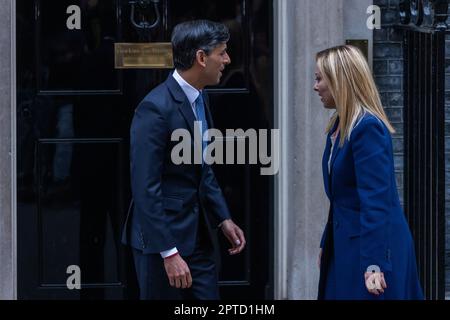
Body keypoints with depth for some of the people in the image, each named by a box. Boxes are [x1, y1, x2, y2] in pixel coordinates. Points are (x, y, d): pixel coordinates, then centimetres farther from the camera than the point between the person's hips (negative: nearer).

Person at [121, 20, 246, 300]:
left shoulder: (199, 97, 8)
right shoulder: (156, 108, -20)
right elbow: (146, 188, -22)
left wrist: (224, 219, 12)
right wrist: (169, 253, -23)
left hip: (198, 232, 8)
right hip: (163, 235, -8)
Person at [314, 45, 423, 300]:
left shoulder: (368, 128, -18)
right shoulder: (338, 128, 10)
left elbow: (376, 200, -23)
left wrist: (373, 264, -27)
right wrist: (326, 244, 20)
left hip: (375, 244, -9)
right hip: (344, 244, 9)